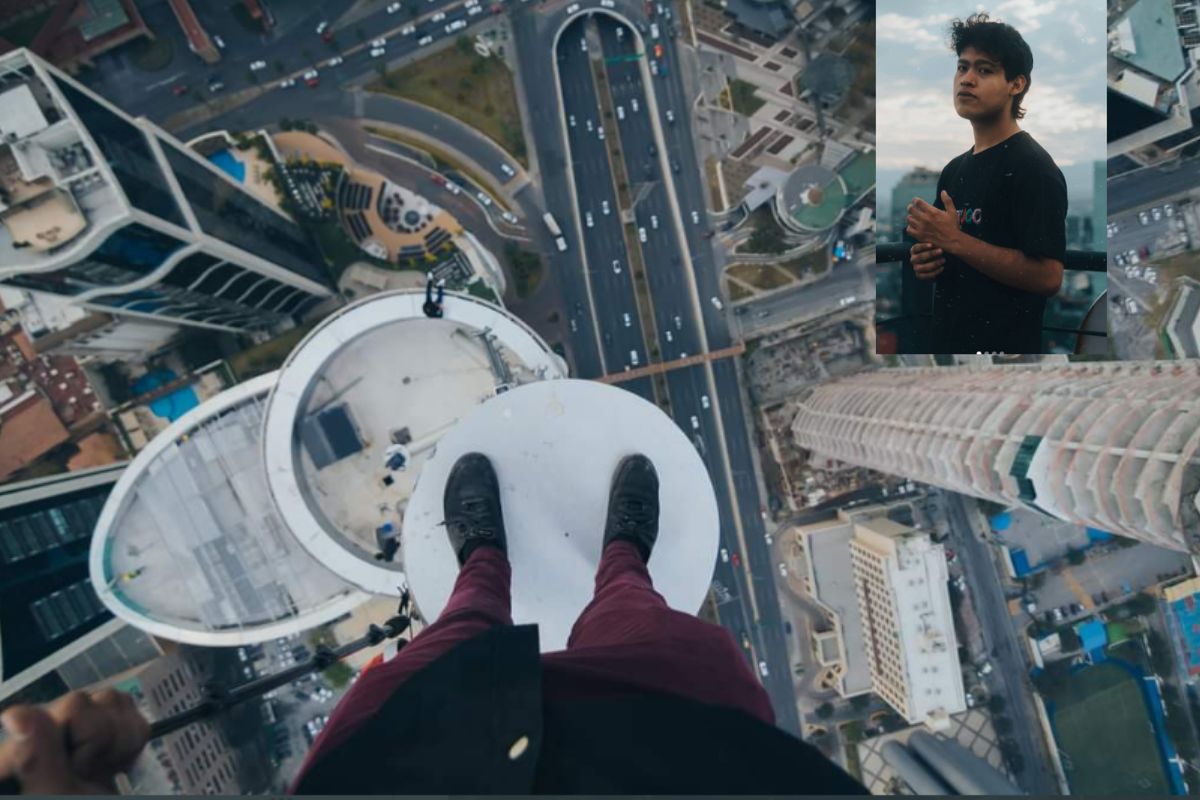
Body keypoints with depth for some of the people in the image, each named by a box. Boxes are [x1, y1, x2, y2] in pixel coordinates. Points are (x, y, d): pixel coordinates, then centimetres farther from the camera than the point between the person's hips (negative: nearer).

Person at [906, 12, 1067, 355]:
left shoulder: (1033, 168, -12)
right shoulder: (955, 169, 12)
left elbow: (1047, 276, -21)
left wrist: (955, 241, -21)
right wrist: (926, 260, 0)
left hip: (1005, 344, -8)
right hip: (948, 339, 8)